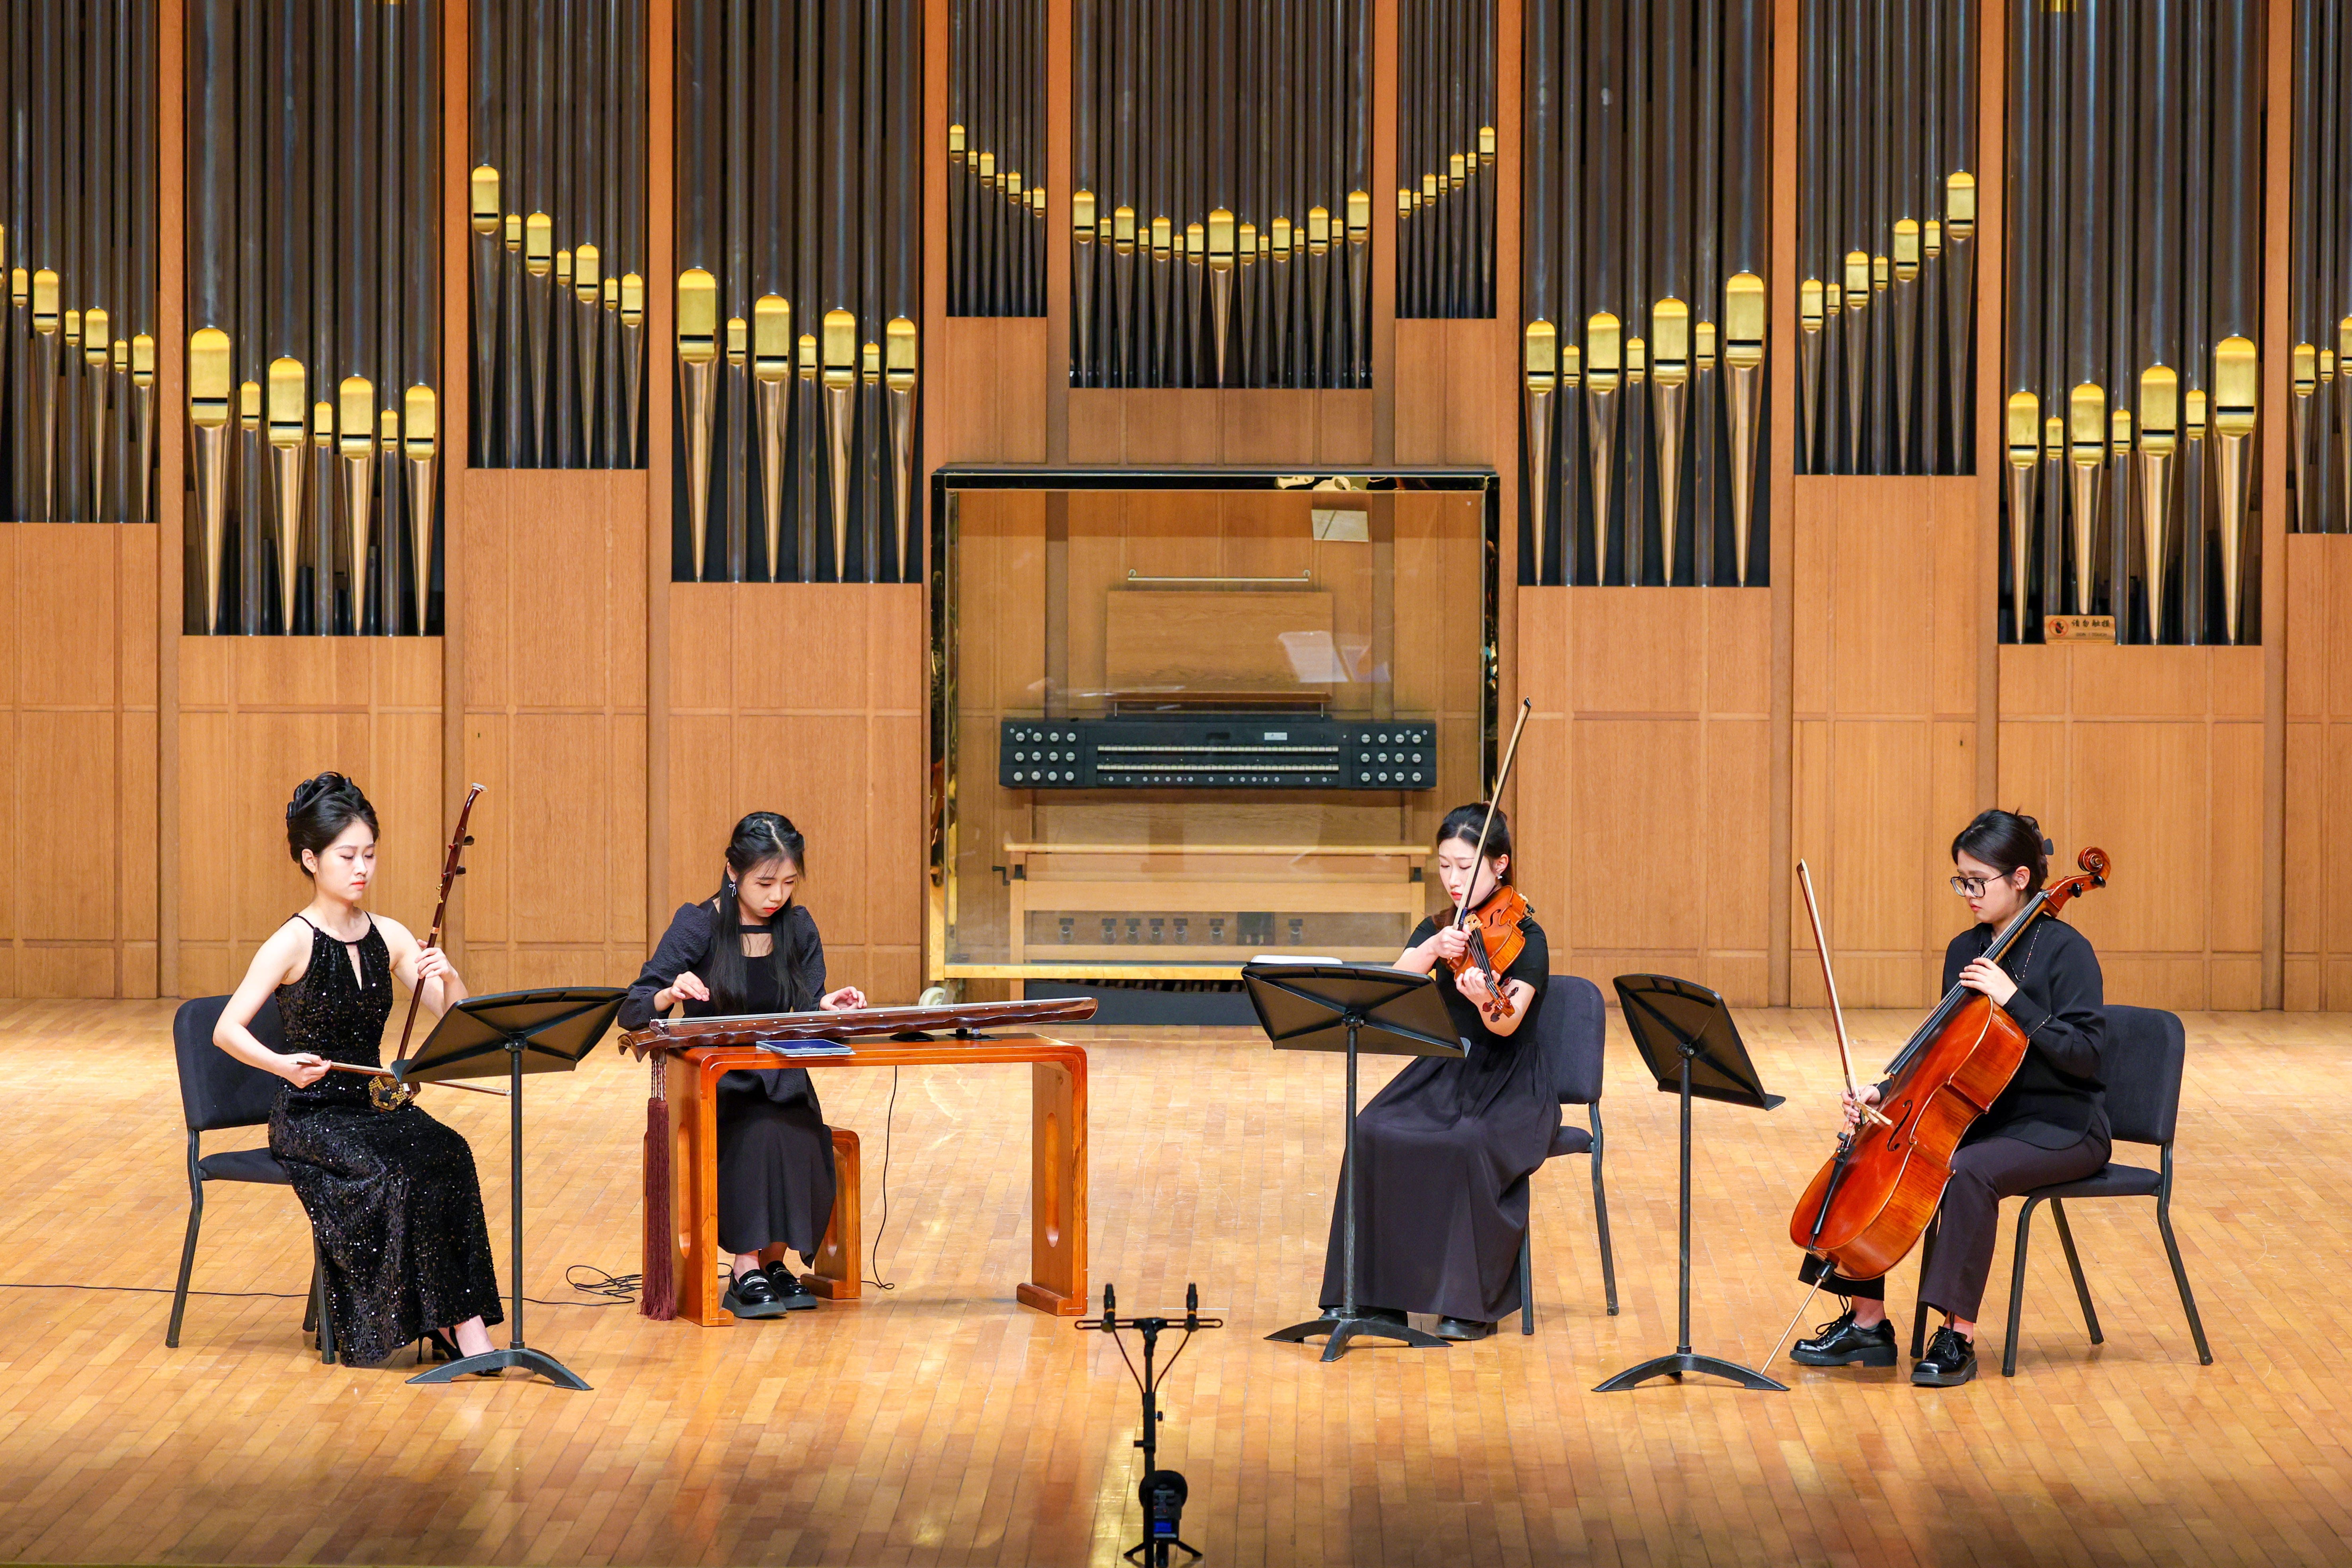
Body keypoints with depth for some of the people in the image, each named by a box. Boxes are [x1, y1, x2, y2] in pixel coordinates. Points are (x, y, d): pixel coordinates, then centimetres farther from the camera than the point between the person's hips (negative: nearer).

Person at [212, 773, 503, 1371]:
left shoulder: (388, 938, 6)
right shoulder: (293, 942, -9)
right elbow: (227, 1030, -16)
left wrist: (447, 979, -21)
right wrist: (282, 1064, -34)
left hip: (376, 1102, 5)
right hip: (310, 1114, -4)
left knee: (447, 1156, -27)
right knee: (398, 1174, -31)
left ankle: (463, 1327, -26)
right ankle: (463, 1327, -22)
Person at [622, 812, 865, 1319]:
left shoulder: (798, 929, 5)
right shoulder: (697, 926, -6)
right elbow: (632, 1013, -10)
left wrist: (826, 1008, -21)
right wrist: (670, 995, -32)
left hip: (779, 1078, 3)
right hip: (712, 1081, -3)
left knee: (802, 1136, -30)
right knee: (759, 1130, -34)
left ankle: (773, 1261, -12)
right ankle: (748, 1271, -27)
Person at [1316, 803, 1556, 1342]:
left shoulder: (1525, 937, -8)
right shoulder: (1438, 929, 9)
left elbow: (1507, 1024, -24)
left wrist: (1486, 1001, -47)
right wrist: (1434, 950, -27)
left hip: (1510, 1087, -4)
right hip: (1441, 1075, 5)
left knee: (1469, 1146, -35)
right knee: (1375, 1134, -24)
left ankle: (1475, 1302, -20)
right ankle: (1380, 1294, -15)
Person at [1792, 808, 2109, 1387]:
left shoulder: (2065, 950, -11)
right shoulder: (1965, 951, 9)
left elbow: (2083, 1055, -19)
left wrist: (2013, 1000, -26)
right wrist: (1884, 1093, -3)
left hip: (2059, 1128, -7)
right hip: (1981, 1118, 7)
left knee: (1969, 1172, -35)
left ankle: (1957, 1337, -27)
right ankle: (1868, 1321, -4)